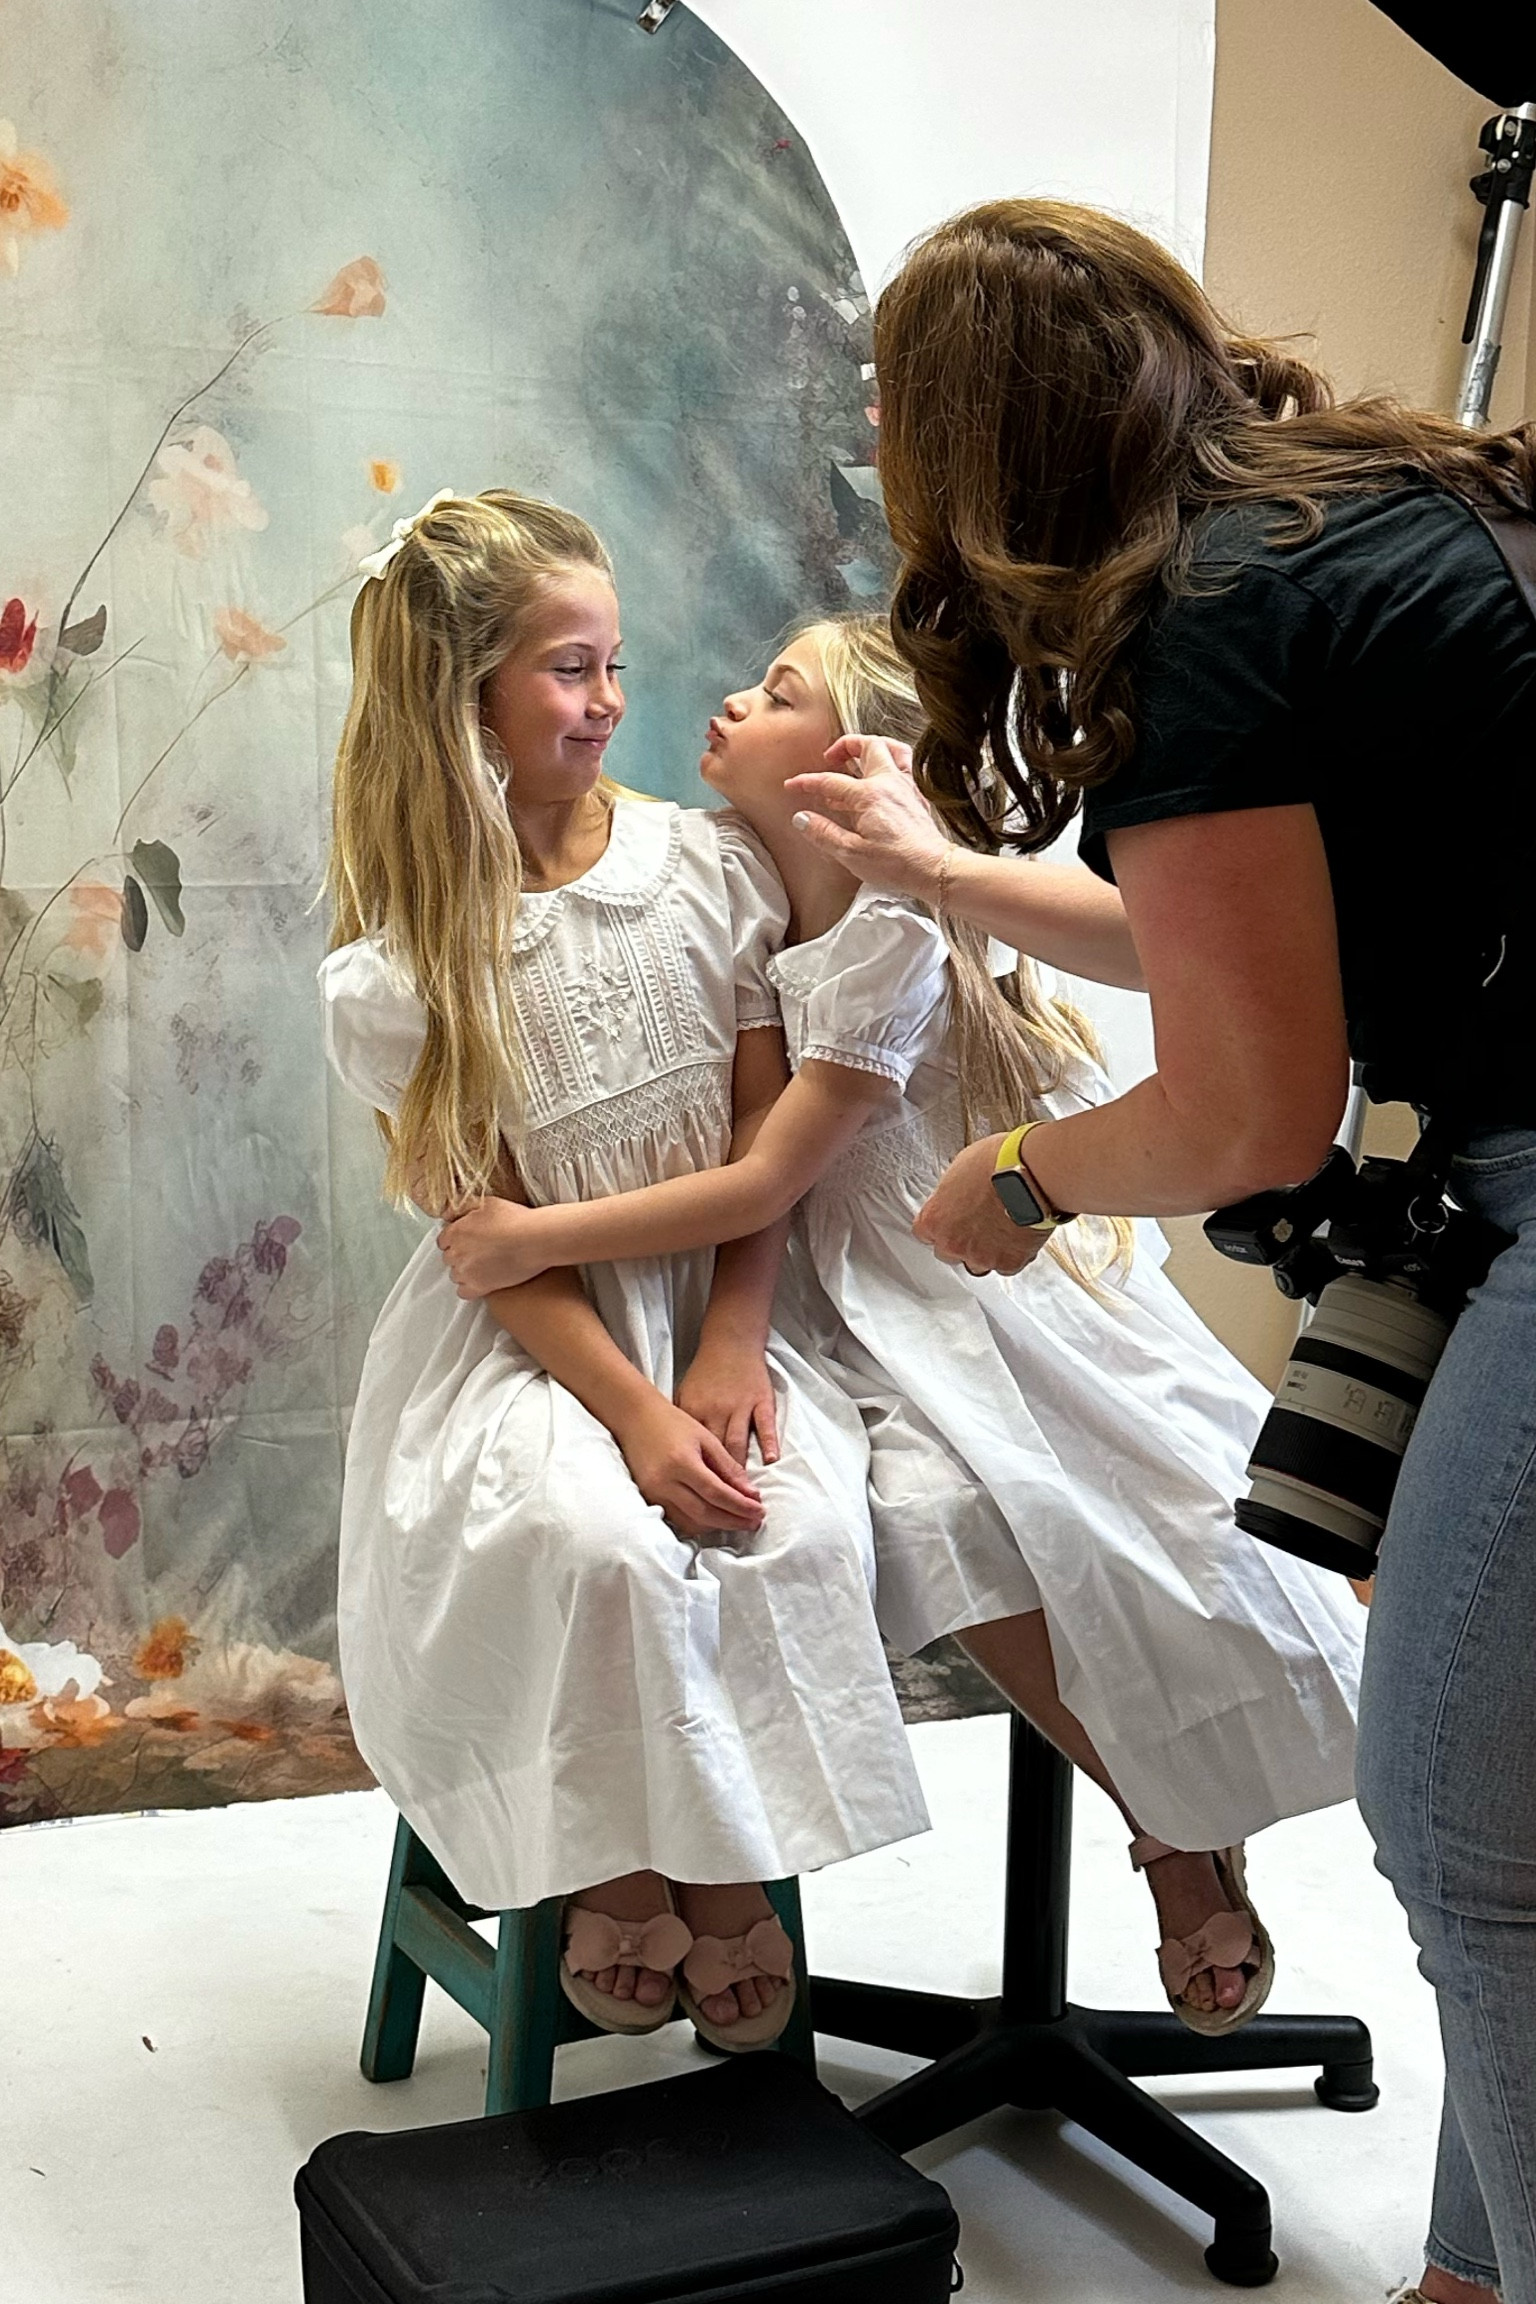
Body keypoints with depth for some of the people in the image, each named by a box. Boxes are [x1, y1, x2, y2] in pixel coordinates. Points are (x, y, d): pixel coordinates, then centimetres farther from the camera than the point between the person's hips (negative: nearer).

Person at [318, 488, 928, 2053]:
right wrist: (634, 1410, -19)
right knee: (598, 1543, -30)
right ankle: (616, 1872, -4)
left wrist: (731, 1348, -12)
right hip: (520, 1332, -2)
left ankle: (729, 1872, -3)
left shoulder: (708, 867, 0)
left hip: (714, 1297, 2)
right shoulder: (398, 961, -7)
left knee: (806, 1523, -25)